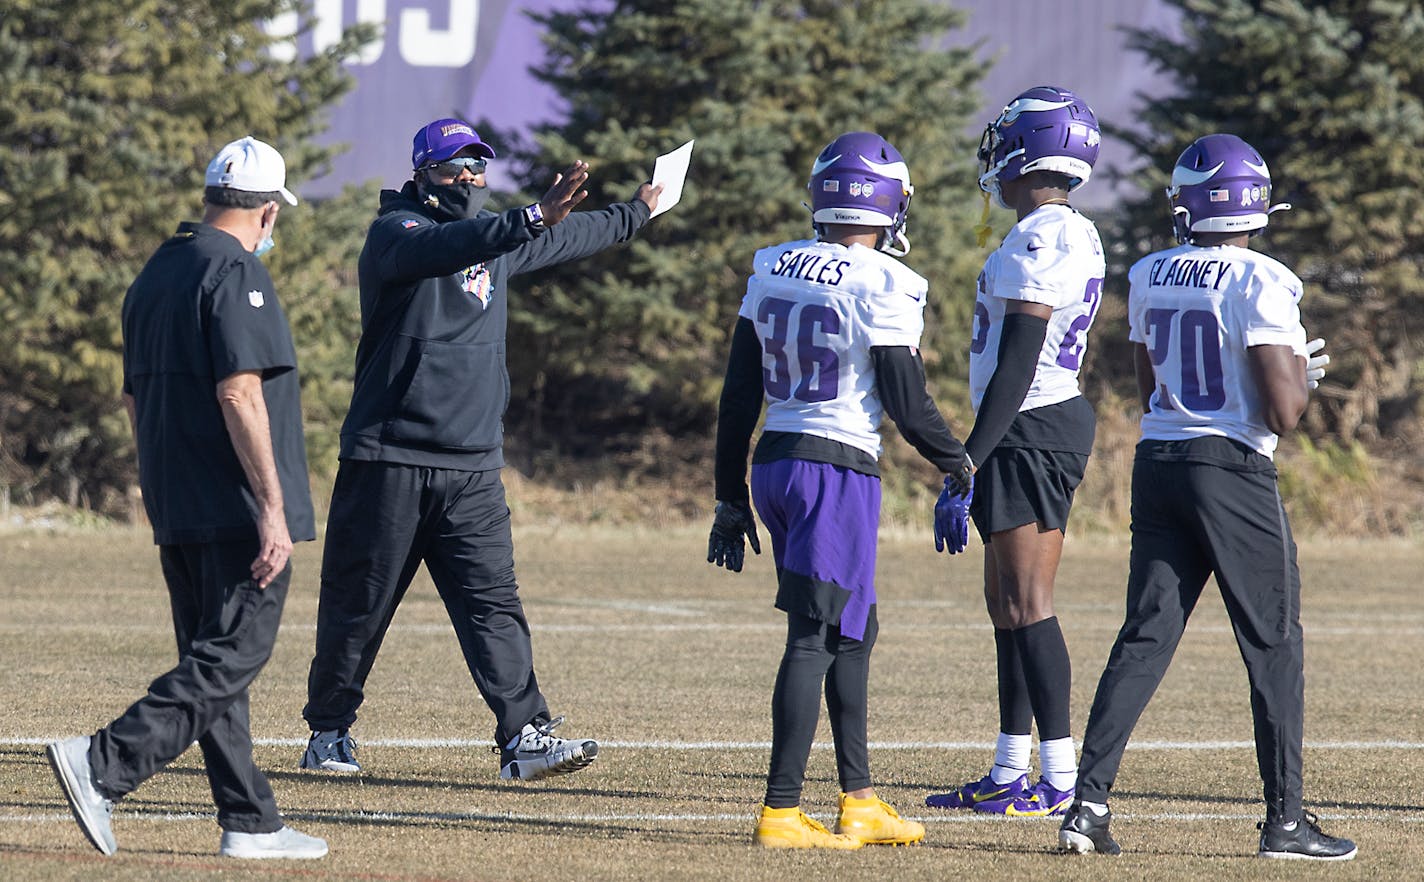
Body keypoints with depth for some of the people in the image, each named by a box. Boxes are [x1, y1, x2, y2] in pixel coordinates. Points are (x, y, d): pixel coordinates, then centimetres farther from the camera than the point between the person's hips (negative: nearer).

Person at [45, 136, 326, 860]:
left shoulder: (154, 274, 16)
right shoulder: (235, 271, -12)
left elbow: (135, 399, 20)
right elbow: (239, 395, -20)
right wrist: (273, 509, -20)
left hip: (175, 512, 9)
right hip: (237, 511, -9)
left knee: (214, 659, 10)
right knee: (230, 660, -9)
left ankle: (250, 823, 11)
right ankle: (104, 765, -21)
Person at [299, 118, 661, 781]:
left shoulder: (497, 240, 16)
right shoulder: (396, 233, -7)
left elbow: (567, 240, 36)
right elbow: (442, 248, -30)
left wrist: (634, 214, 49)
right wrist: (532, 218, -42)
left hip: (473, 466, 5)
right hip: (389, 461, -5)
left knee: (493, 602, -5)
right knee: (358, 606, 3)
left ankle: (524, 737, -10)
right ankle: (329, 730, 17)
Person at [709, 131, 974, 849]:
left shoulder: (773, 270, 8)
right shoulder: (884, 286, -12)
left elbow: (738, 396, 11)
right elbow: (906, 401, -11)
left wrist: (732, 497, 18)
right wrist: (958, 469, 5)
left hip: (775, 464, 7)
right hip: (839, 469, -7)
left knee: (855, 629, 18)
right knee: (817, 638, -5)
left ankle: (860, 799, 21)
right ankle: (781, 810, -8)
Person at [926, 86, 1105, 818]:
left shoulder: (1039, 242, -17)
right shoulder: (1072, 237, 14)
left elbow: (1018, 363, -21)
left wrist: (972, 454, -20)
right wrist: (985, 449, 24)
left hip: (1031, 429, -10)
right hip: (1056, 421, 10)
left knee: (1027, 603, -9)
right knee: (1006, 600, 14)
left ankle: (1062, 778, -10)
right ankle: (1010, 772, 18)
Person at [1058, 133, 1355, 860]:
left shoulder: (1149, 278, 7)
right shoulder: (1260, 283, -12)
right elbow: (1283, 412, -16)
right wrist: (1302, 372, 6)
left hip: (1157, 465, 5)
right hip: (1233, 471, -5)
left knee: (1145, 637, 7)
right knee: (1273, 644, 5)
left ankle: (1088, 801, -2)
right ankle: (1285, 819, 7)